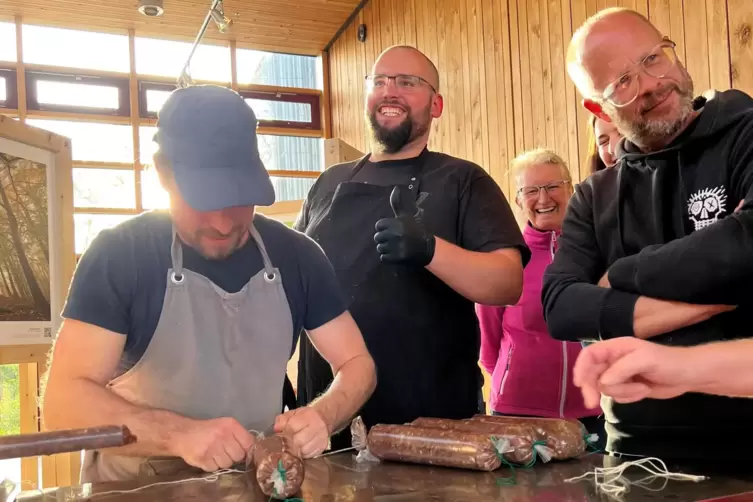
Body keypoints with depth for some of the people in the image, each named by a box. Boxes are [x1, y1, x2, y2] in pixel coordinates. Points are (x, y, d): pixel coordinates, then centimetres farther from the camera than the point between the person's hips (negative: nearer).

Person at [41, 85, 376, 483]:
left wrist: (321, 416, -16)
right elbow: (64, 400, -15)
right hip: (136, 486, -2)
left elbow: (356, 363, 5)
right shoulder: (118, 255, -10)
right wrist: (180, 434, -29)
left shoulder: (296, 256, 0)